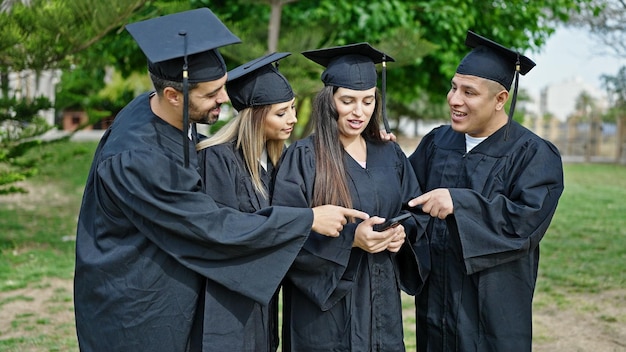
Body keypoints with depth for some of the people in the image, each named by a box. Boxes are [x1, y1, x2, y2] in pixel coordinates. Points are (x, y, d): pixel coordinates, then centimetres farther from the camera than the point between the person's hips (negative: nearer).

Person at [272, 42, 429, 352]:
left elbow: (416, 214, 13)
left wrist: (403, 233, -9)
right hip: (323, 304, -5)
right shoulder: (303, 157, -9)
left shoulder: (390, 156, 8)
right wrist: (350, 239, -23)